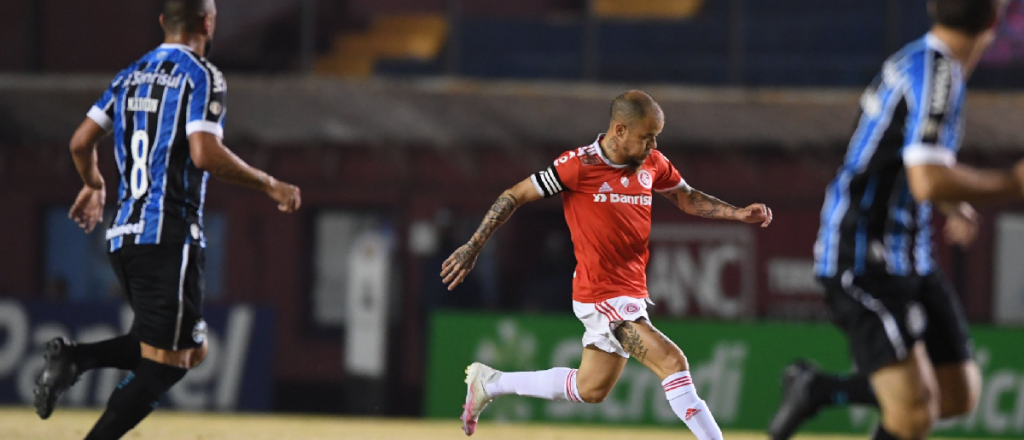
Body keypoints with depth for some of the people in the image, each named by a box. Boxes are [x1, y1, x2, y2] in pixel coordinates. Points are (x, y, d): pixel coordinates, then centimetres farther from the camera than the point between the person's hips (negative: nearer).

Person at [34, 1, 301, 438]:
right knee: (162, 365, -5)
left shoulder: (131, 75, 15)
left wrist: (93, 185, 35)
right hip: (169, 237, -8)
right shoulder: (201, 76, -7)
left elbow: (81, 142, 16)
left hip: (124, 234, 8)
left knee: (192, 349, 18)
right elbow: (205, 154, -19)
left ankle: (72, 357, 1)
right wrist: (269, 185, -9)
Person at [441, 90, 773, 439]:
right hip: (602, 294, -8)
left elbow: (687, 198, 20)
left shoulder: (651, 164, 4)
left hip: (632, 292, 8)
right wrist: (472, 248, -11)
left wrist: (738, 214, 7)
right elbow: (514, 196, -9)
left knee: (591, 390, 18)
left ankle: (488, 383, 33)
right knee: (671, 361, -21)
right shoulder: (579, 165, -15)